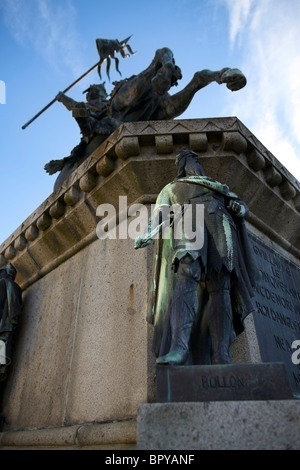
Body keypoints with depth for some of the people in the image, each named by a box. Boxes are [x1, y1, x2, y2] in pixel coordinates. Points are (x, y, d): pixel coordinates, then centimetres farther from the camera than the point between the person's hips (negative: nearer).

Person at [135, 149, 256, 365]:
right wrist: (147, 234, -5)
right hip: (189, 224, -2)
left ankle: (222, 359, -26)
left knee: (219, 288, -17)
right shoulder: (171, 188, 34)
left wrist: (239, 207, 2)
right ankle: (179, 347, -43)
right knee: (187, 276, -30)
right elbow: (158, 214, 17)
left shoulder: (217, 186, 41)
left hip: (219, 225, 3)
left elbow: (243, 206, 29)